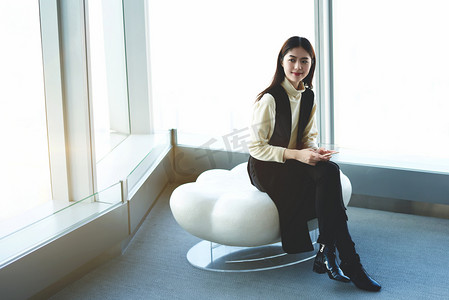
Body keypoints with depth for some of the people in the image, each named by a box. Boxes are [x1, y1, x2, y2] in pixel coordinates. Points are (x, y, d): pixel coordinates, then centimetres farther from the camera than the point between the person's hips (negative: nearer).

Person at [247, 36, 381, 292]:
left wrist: (315, 150, -12)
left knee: (329, 171, -28)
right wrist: (296, 155, -26)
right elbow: (256, 147, -16)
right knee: (328, 173, -29)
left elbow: (310, 136, 13)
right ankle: (348, 260, -26)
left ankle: (327, 252, -22)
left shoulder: (308, 97, 6)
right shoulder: (269, 99, -16)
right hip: (266, 169, -6)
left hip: (294, 164, 6)